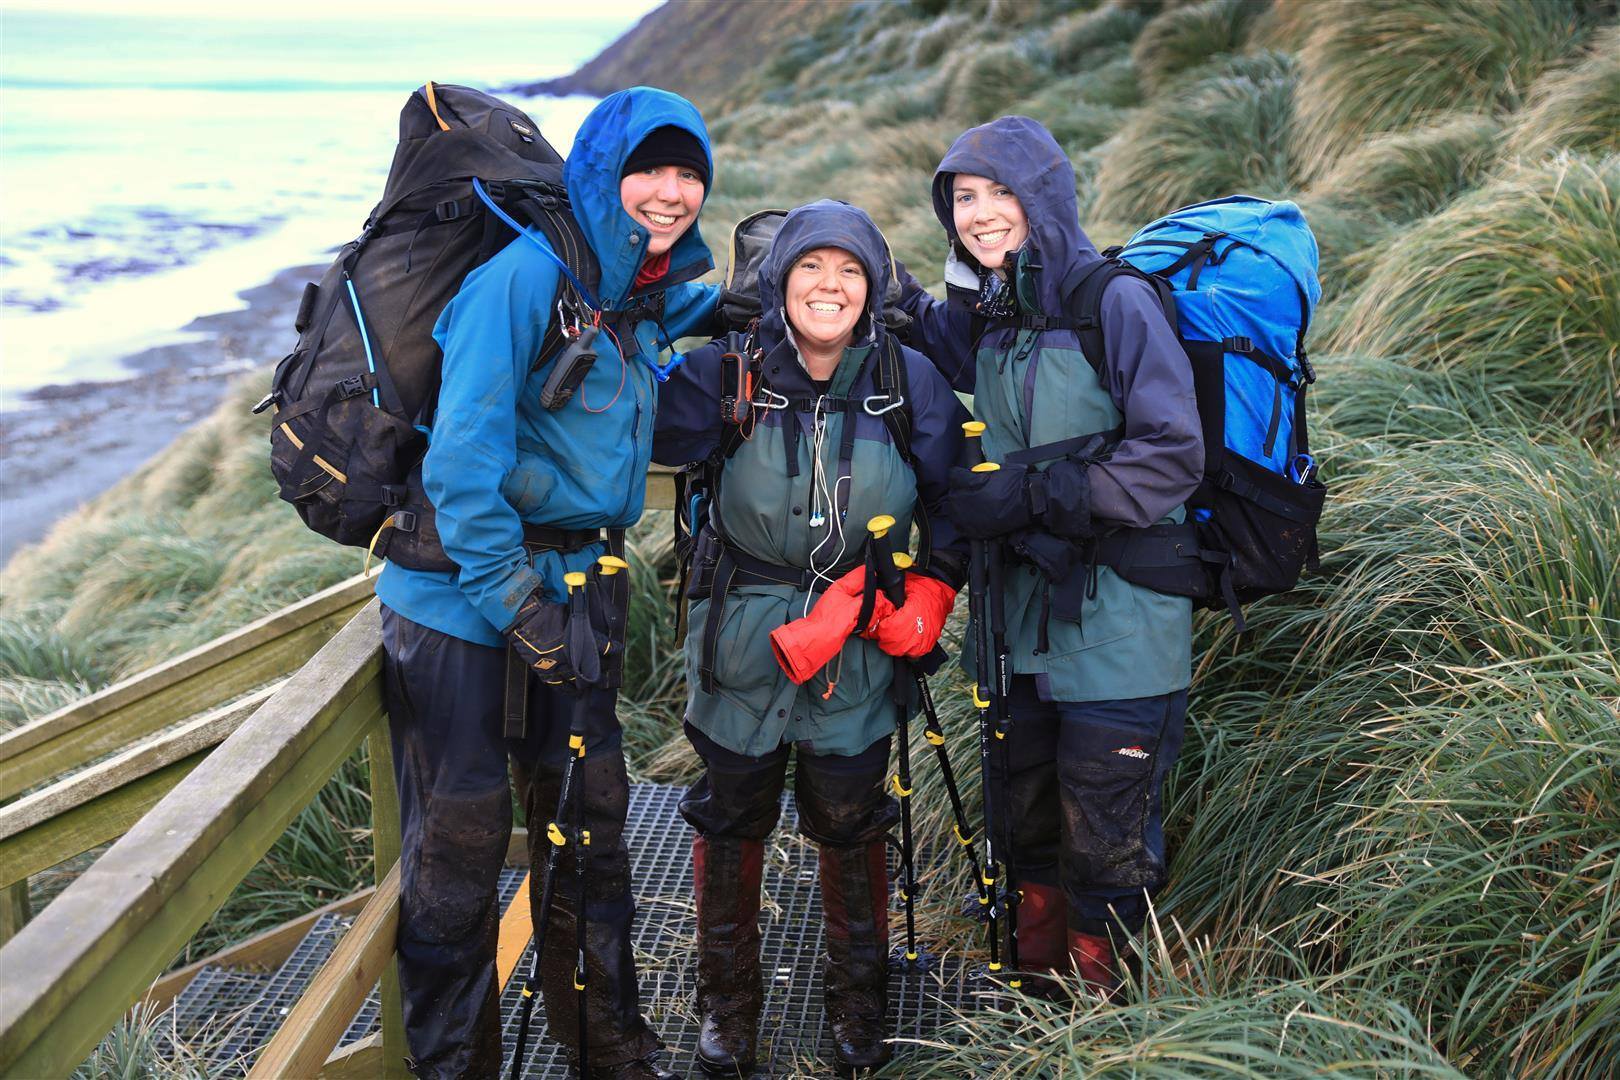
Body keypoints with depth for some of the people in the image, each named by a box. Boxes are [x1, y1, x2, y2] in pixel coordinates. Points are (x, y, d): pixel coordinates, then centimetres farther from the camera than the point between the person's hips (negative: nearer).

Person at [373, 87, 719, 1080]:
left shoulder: (651, 293, 10)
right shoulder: (526, 273, -15)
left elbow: (706, 308, 37)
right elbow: (464, 449, -20)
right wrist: (516, 601, -21)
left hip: (577, 590, 7)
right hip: (465, 598, -7)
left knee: (589, 818, 14)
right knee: (460, 843, 1)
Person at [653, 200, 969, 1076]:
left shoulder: (910, 381, -4)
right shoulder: (728, 371, -7)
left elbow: (954, 499, 6)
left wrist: (929, 593, -4)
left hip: (857, 650, 0)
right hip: (741, 642, 0)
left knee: (851, 829, 12)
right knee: (731, 823, 12)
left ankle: (858, 1004, 35)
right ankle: (727, 1005, 32)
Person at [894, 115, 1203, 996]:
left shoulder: (1115, 303, -13)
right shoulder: (983, 312, 9)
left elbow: (1172, 457, -17)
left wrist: (1029, 495, -20)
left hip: (1118, 617, -6)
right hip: (1025, 602, 7)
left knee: (1104, 825, 5)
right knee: (1023, 805, 17)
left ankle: (1096, 991, 25)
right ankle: (1035, 966, 37)